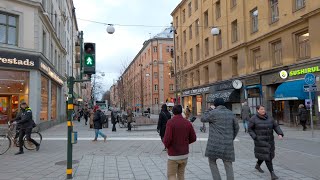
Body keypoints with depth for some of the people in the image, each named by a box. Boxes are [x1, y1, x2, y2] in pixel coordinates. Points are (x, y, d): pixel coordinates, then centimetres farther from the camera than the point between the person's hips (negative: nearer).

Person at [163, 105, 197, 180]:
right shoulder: (188, 123, -2)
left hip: (173, 155, -5)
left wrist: (166, 145, 0)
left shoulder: (170, 122, -16)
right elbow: (193, 138, 3)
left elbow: (167, 139, -23)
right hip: (184, 154, 5)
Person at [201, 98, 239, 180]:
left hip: (215, 144, -4)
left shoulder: (213, 113, -8)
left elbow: (203, 119, 6)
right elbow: (236, 128, 13)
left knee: (212, 162, 16)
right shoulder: (231, 113, 7)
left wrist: (210, 109, 14)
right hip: (228, 145, 4)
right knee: (228, 166, 9)